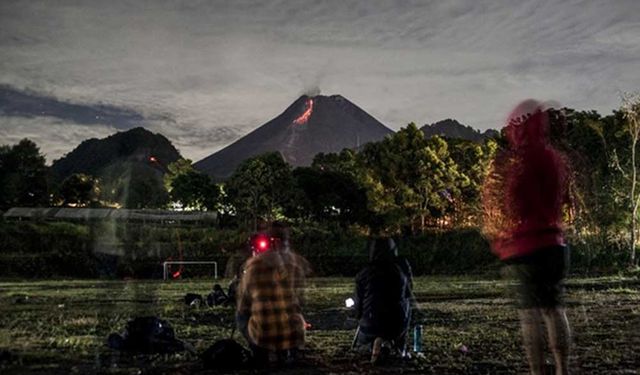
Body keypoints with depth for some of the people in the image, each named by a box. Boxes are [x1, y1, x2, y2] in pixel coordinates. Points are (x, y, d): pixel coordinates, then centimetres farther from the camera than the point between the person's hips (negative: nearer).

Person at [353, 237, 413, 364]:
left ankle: (376, 343, -4)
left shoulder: (363, 275, -6)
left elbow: (359, 307, 0)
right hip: (399, 323, 1)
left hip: (372, 322, -1)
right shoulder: (403, 268, -4)